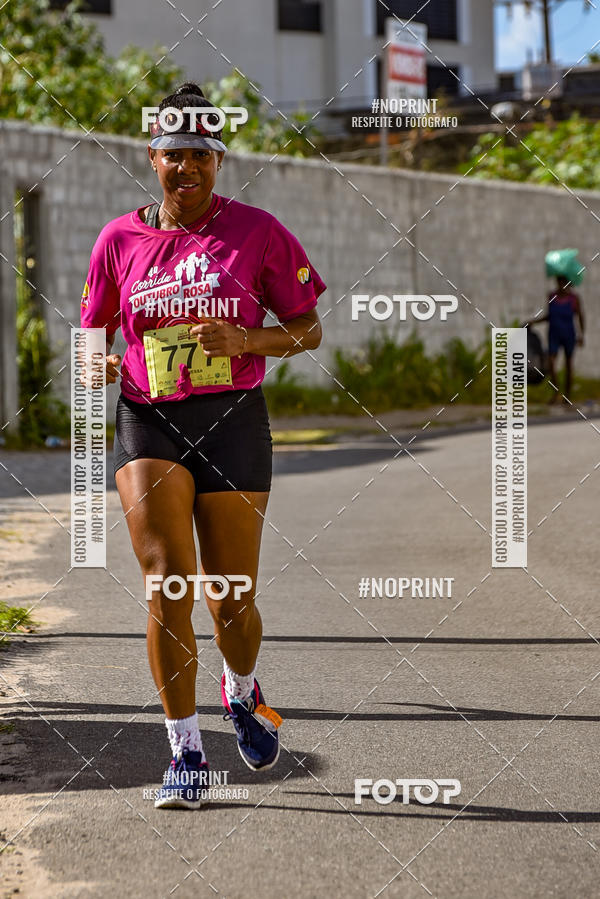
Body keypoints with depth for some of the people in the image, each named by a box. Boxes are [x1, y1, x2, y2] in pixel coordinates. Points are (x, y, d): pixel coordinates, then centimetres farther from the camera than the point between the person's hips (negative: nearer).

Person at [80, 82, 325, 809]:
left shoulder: (256, 231, 0)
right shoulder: (120, 238, 6)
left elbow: (308, 329, 3)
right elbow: (92, 328, 16)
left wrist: (245, 340, -15)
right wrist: (96, 362, -8)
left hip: (232, 421, -1)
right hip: (148, 422, 1)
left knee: (231, 600, 3)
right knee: (166, 585, -14)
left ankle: (241, 691, 39)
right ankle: (186, 753, -2)